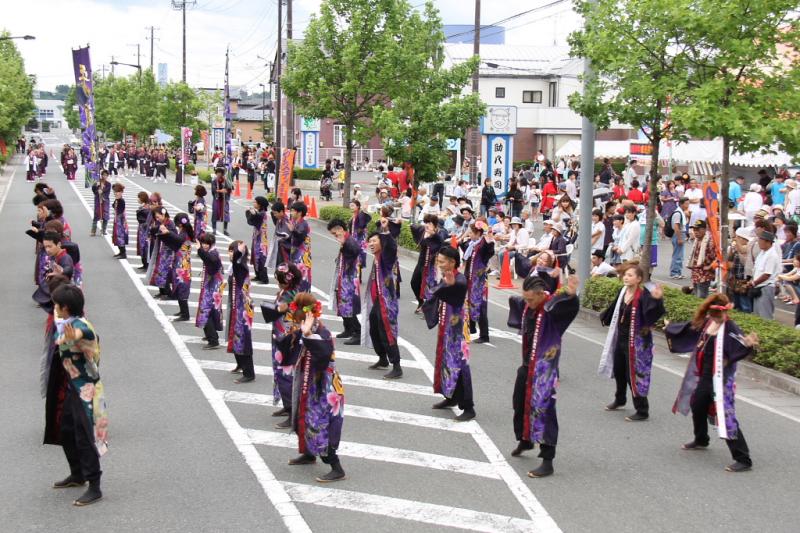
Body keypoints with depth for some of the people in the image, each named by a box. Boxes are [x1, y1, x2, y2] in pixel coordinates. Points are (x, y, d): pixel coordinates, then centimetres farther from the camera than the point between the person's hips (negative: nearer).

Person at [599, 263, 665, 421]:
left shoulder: (643, 295, -19)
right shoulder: (623, 292, 3)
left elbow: (653, 312, -35)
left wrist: (657, 300, -52)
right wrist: (605, 318, 36)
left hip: (636, 342, -8)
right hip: (620, 339, 8)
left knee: (634, 375, -4)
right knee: (618, 371, 22)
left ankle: (642, 411, 8)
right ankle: (619, 399, 45)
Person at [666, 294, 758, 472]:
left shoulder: (729, 327, -17)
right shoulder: (705, 322, 2)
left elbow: (740, 339, -34)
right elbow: (688, 328, 20)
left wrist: (748, 343, -57)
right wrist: (669, 328, 35)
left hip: (721, 380, -8)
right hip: (705, 376, 8)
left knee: (726, 416, -12)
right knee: (697, 406, 26)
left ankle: (743, 459, -8)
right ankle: (701, 440, 52)